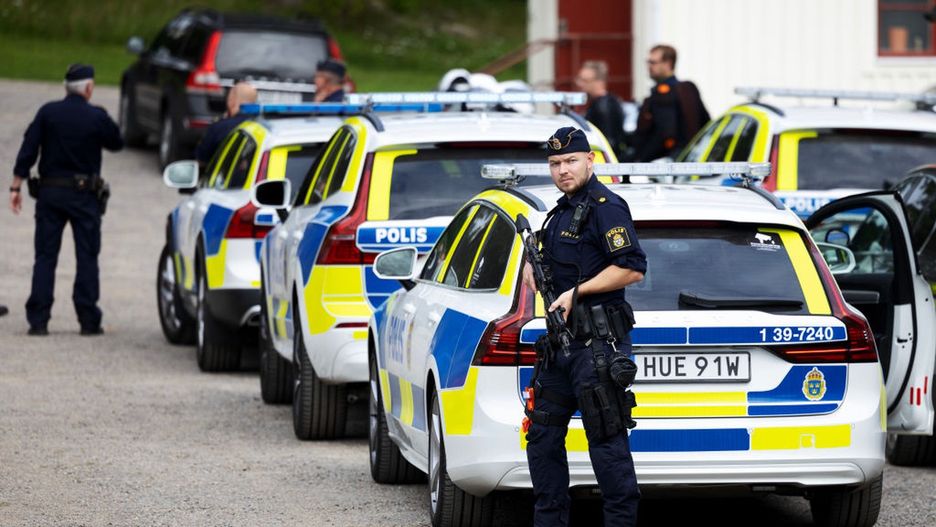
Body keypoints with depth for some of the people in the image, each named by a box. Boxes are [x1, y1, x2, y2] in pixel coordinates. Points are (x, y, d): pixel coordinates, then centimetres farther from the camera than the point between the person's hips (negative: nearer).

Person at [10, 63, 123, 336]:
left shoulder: (47, 113, -2)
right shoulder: (97, 117, -7)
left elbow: (27, 151, -4)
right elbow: (116, 143, 9)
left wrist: (16, 186, 0)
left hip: (50, 191, 2)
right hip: (84, 194, -2)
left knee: (45, 257, 4)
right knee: (87, 258, 6)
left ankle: (38, 320, -2)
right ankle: (88, 320, 4)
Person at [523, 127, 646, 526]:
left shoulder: (605, 207, -11)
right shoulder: (564, 209, 18)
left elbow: (632, 268, -20)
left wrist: (576, 292, -17)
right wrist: (535, 265, 13)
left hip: (598, 343, -10)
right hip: (561, 342, 10)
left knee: (607, 441, -8)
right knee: (542, 434, 12)